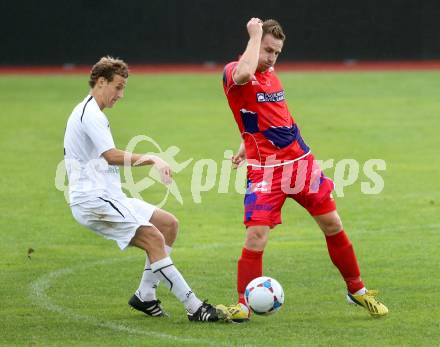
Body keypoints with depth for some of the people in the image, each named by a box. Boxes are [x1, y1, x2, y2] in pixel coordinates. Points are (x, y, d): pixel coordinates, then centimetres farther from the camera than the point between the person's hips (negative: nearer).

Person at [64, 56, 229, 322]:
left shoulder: (90, 113, 21)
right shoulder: (90, 113, -13)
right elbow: (111, 156, -25)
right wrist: (152, 159, -24)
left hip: (108, 198, 11)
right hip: (93, 200, -11)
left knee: (169, 224, 8)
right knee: (154, 238, -20)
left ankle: (145, 296, 10)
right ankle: (195, 308, -22)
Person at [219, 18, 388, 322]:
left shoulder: (270, 74, 12)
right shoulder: (234, 72, -10)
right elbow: (243, 75, -37)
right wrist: (255, 35, -24)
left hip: (300, 160, 7)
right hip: (265, 169, -7)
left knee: (333, 225, 9)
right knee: (256, 236, -16)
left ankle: (357, 291, 23)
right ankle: (243, 304, -1)